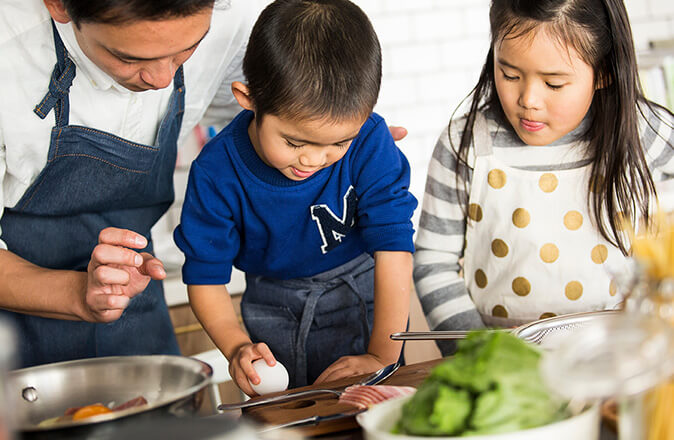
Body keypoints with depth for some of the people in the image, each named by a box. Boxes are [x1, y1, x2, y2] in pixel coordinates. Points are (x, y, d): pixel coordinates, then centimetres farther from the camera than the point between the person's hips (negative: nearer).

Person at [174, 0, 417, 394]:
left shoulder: (369, 142, -26)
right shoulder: (217, 173, -24)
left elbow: (394, 246, -23)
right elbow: (205, 276, -15)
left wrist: (383, 355, -23)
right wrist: (237, 347, -32)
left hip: (363, 291, -1)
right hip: (274, 306, 1)